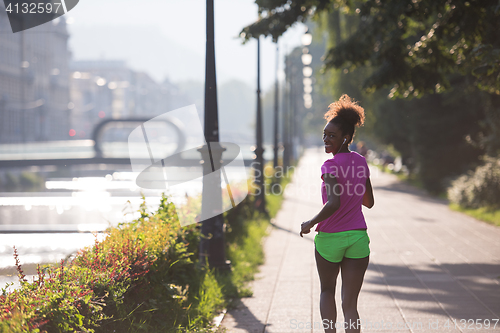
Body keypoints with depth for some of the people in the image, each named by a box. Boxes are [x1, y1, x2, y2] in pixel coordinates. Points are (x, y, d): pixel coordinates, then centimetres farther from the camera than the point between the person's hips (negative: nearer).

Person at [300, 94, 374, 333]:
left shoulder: (331, 166, -14)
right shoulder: (360, 162, 6)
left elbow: (334, 204, -26)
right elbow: (369, 202, 15)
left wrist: (310, 223, -13)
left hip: (330, 238, -4)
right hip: (358, 238, 4)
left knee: (327, 291, 21)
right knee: (350, 304, 3)